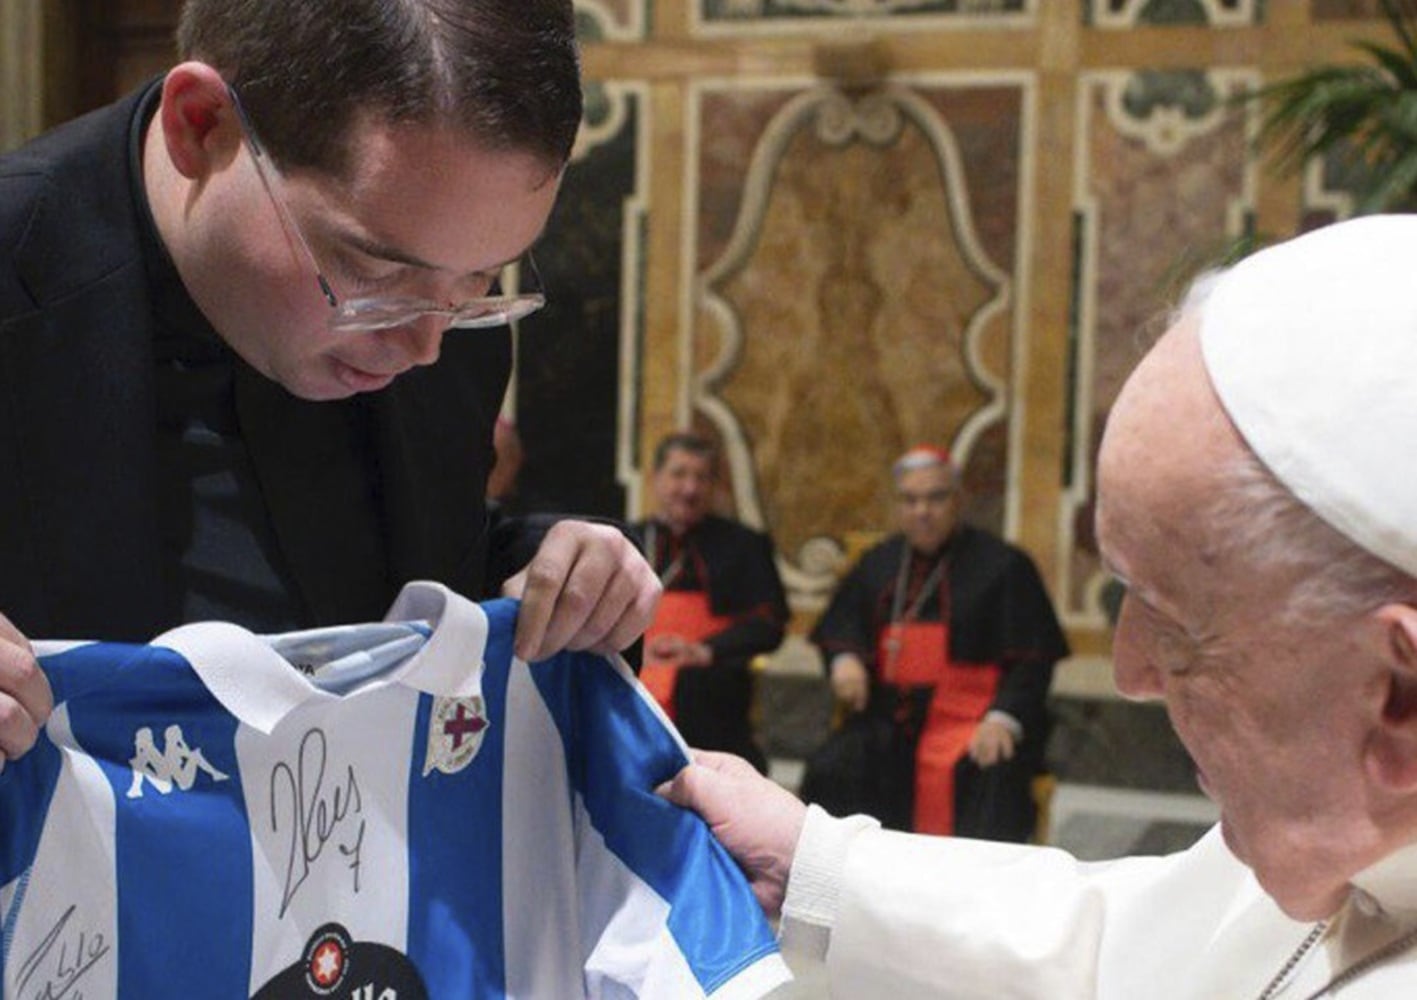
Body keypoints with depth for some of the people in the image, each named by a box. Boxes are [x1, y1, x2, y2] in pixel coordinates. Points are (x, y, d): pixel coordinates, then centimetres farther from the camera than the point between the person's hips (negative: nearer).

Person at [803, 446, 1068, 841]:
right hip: (892, 718, 4)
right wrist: (845, 658, -6)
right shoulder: (878, 564, 16)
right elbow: (839, 626, 19)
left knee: (992, 778, -34)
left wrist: (1003, 717, -19)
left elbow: (1032, 657, -2)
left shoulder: (1003, 565, 2)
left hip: (972, 718, -3)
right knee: (830, 771, -23)